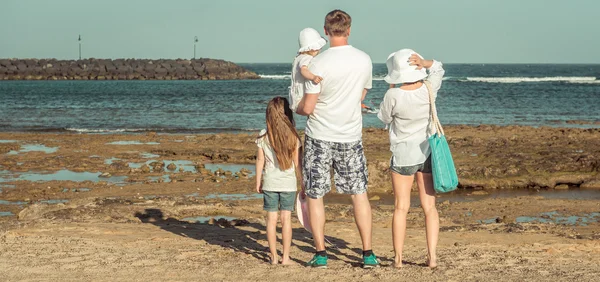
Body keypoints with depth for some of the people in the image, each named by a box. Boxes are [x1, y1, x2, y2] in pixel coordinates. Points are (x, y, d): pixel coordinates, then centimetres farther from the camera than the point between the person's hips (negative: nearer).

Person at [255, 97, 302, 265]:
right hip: (288, 183, 0)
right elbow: (297, 163, -4)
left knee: (271, 218, 5)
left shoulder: (263, 136, -4)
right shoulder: (292, 136, -6)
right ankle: (286, 256, 4)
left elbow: (260, 160, -1)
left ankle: (273, 256, 8)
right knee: (286, 218, 3)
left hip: (270, 182, 1)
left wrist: (258, 182, 9)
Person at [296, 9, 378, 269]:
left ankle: (320, 254, 9)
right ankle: (368, 254, 10)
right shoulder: (364, 61, -3)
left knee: (314, 196, 8)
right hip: (351, 137, 3)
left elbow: (307, 108, -13)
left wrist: (296, 109, 9)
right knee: (359, 194, 12)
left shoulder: (318, 64, -17)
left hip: (319, 138, -3)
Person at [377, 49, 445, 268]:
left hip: (403, 155, -3)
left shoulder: (394, 96, -18)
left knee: (401, 207, 4)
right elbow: (438, 69, 13)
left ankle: (398, 258, 5)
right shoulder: (429, 89, -8)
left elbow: (385, 118, 1)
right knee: (429, 207, 7)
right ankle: (431, 256, 3)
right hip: (427, 153, 3)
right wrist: (425, 63, -8)